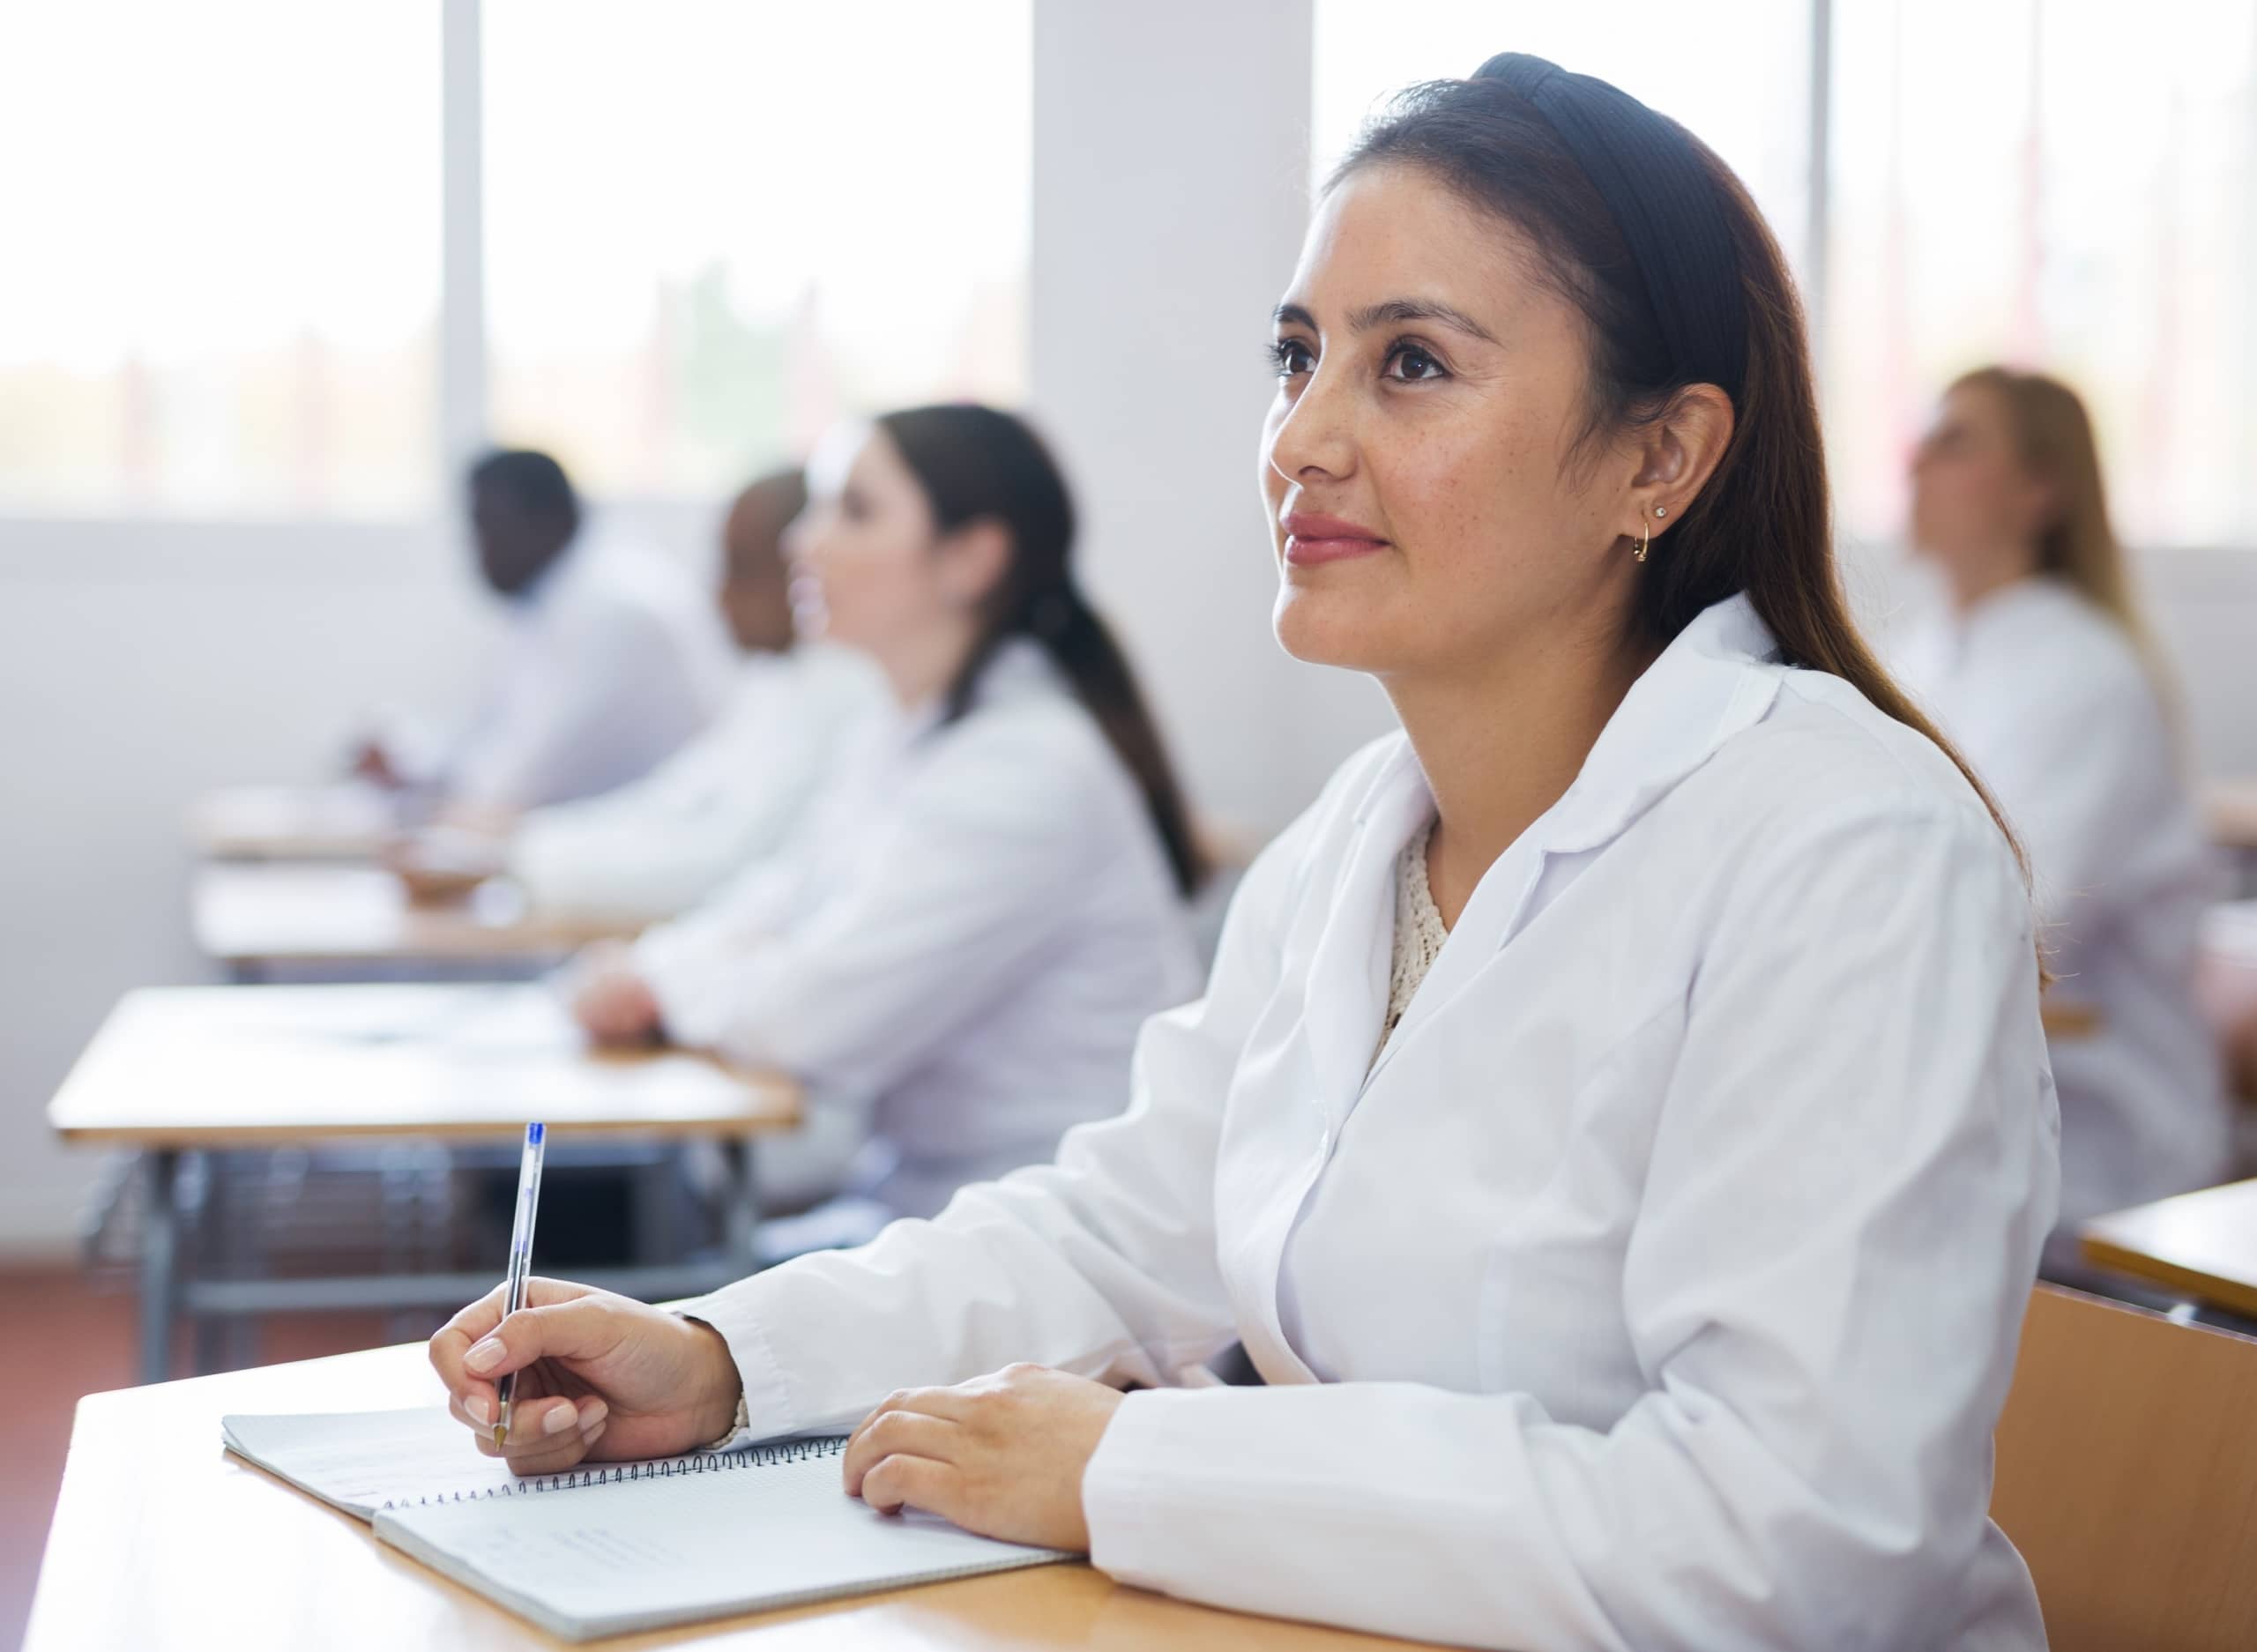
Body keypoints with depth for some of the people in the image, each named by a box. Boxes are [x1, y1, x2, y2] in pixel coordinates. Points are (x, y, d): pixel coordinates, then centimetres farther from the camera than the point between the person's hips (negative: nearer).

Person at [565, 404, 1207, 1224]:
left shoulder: (1028, 766, -17)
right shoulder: (912, 743, 14)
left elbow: (816, 1019, -20)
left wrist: (667, 973, -1)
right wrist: (648, 971, -3)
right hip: (904, 1192, 9)